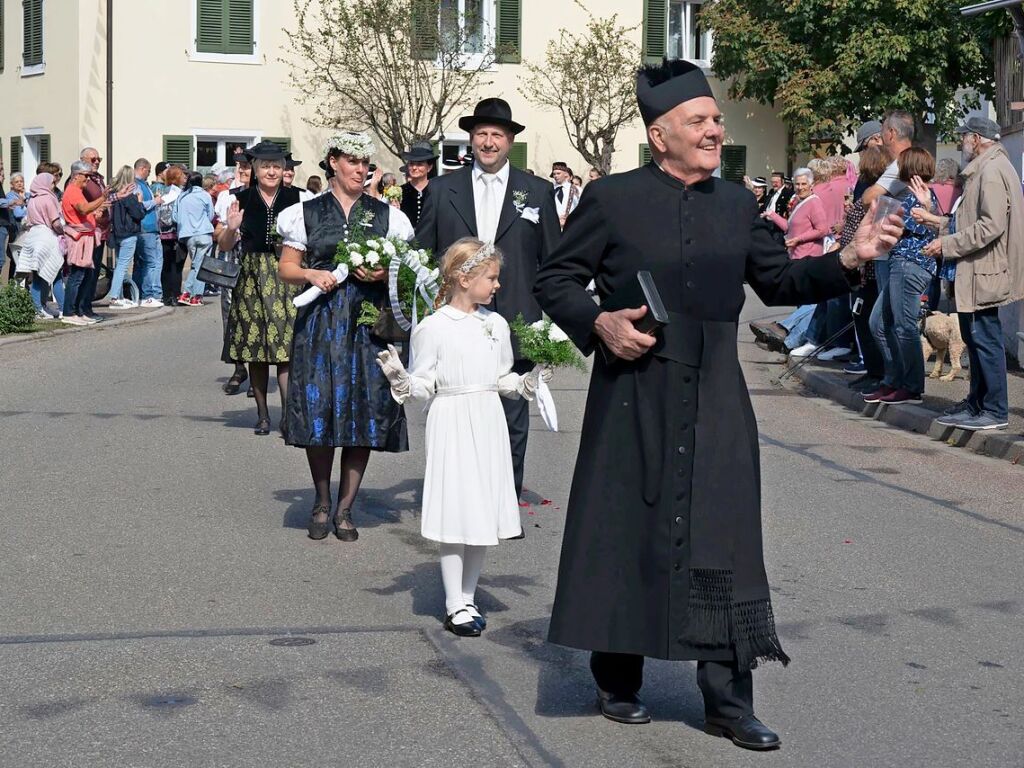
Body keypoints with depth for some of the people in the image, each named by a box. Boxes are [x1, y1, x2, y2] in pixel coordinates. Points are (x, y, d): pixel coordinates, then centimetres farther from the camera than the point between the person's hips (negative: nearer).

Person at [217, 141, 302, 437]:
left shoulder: (296, 199, 3)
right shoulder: (241, 200, 3)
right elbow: (225, 246, 5)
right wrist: (231, 228, -15)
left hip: (286, 278, -1)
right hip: (252, 279, 1)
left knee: (286, 346, -10)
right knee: (255, 347, 6)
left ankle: (288, 415, -10)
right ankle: (262, 414, 16)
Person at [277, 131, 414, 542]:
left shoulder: (386, 215, 10)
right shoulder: (308, 212, 7)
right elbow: (287, 268, 9)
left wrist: (383, 274, -8)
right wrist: (311, 275, -10)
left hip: (368, 322, 1)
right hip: (320, 322, -1)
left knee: (366, 411, -2)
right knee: (318, 408, -5)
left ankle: (345, 508, 9)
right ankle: (321, 503, 13)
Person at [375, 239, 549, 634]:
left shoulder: (496, 324, 9)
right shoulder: (434, 327, -7)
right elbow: (424, 384, -5)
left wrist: (530, 379, 0)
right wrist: (400, 376, -23)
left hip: (488, 425, 5)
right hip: (452, 424, -5)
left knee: (483, 513, 8)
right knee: (456, 513, -4)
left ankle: (468, 597, 20)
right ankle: (454, 605, 5)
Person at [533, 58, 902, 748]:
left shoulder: (737, 204, 11)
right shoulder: (612, 199, -1)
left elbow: (778, 281, 14)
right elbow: (555, 279, 4)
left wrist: (847, 260, -1)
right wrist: (598, 322, -14)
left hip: (717, 402, 3)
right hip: (634, 398, -3)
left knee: (725, 542, 1)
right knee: (626, 536, 5)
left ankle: (728, 702, 8)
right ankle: (619, 684, 22)